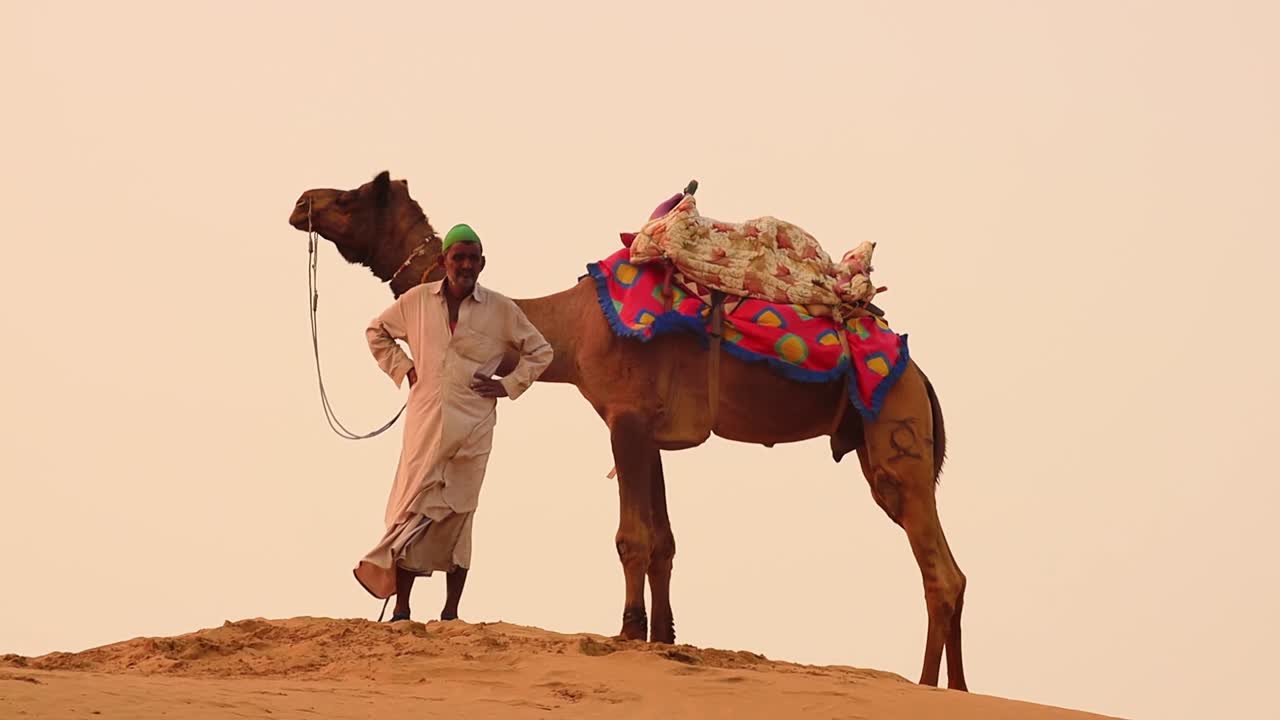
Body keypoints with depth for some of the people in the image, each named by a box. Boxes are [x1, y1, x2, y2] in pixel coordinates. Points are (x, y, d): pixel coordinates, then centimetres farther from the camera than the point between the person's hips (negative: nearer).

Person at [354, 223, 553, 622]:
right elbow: (376, 331, 21)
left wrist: (508, 385, 2)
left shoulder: (501, 310, 2)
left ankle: (451, 612, 7)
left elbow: (540, 351, 13)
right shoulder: (416, 301, 5)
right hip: (424, 422, 0)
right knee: (412, 511, -3)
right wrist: (402, 368, 8)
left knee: (458, 515, 3)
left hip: (471, 427, 0)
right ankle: (401, 610, 1)